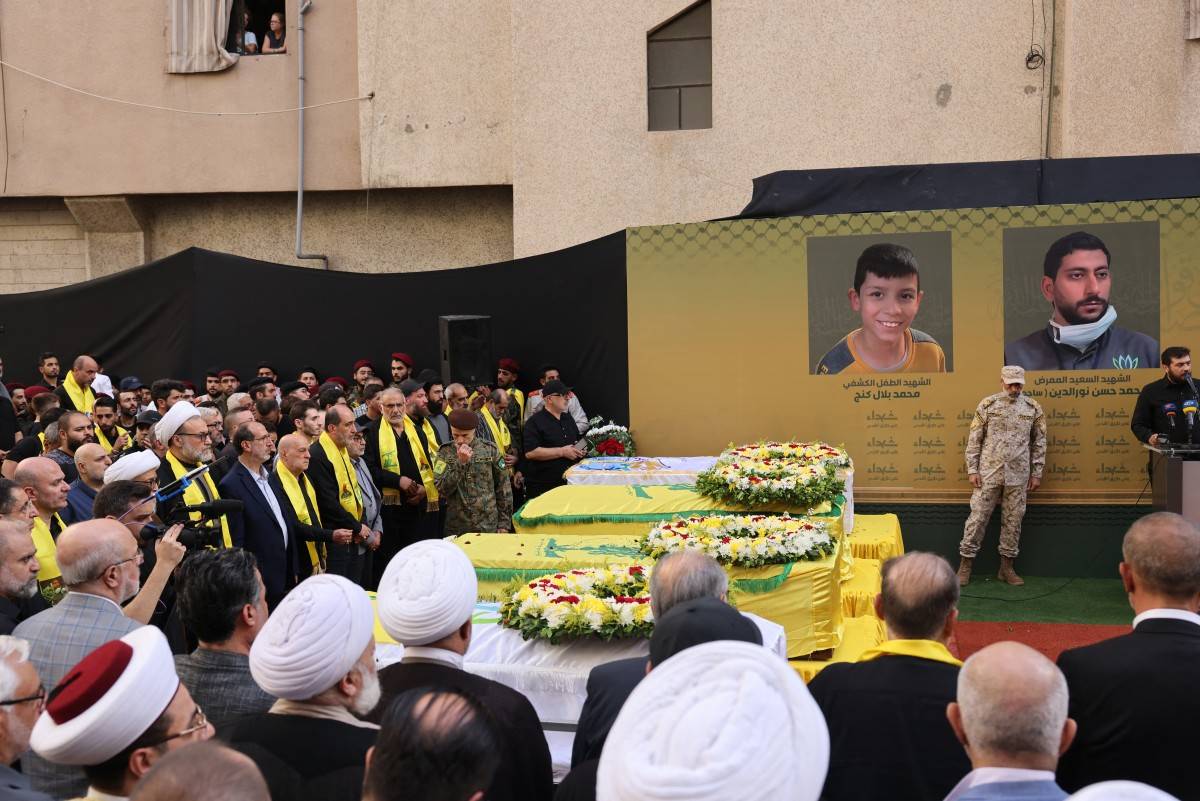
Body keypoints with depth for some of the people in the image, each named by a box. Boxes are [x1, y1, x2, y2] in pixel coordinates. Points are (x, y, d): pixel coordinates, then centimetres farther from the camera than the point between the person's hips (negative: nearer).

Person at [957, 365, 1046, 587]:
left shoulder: (1033, 408, 4)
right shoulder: (987, 405, -1)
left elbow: (1039, 443, 8)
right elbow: (974, 440, 0)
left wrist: (1036, 473, 5)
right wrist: (972, 470, -5)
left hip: (1018, 476, 2)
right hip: (988, 473, -2)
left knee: (1013, 521, 8)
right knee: (977, 517, 0)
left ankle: (1006, 567, 19)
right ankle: (965, 564, 8)